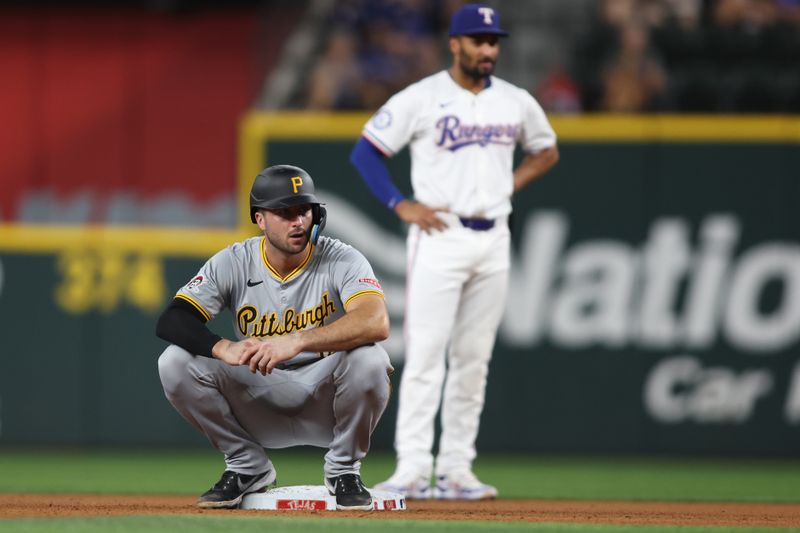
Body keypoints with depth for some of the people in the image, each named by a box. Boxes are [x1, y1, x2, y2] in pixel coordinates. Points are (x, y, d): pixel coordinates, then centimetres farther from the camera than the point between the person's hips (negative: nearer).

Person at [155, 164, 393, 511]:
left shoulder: (342, 260, -15)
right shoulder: (233, 263, -7)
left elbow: (377, 322, -35)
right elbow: (170, 321, -18)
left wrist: (298, 342, -48)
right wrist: (223, 348, -39)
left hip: (325, 398, -2)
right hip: (258, 399, 2)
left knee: (369, 359, -34)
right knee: (175, 362, -19)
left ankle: (344, 470, -7)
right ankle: (247, 467, 1)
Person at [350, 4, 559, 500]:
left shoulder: (517, 102, 9)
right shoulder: (421, 98, -4)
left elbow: (547, 151, 26)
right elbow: (365, 151, -1)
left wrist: (510, 184, 9)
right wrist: (401, 205, -9)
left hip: (494, 239, 5)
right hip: (440, 236, -5)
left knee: (474, 359, 6)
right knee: (425, 353, -10)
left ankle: (456, 470, 9)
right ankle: (412, 470, -11)